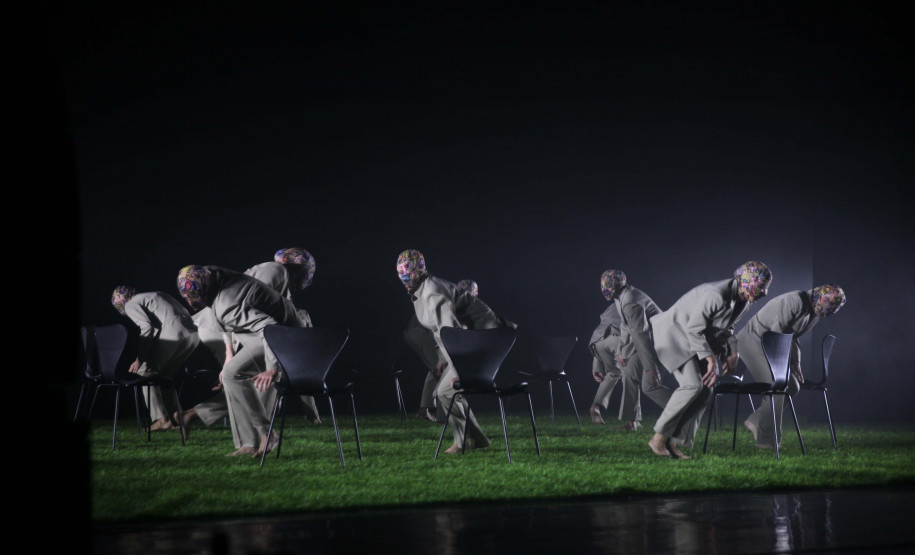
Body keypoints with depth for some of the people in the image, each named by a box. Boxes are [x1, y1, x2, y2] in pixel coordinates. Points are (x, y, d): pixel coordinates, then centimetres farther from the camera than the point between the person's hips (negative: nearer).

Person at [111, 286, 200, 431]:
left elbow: (147, 327, -5)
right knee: (165, 374, 21)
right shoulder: (157, 296, 36)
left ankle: (161, 418, -5)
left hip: (172, 334, -8)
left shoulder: (131, 305, 11)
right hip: (193, 334, 8)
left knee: (145, 372, 7)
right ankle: (176, 416, 15)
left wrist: (139, 359, -2)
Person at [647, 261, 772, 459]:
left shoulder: (742, 300, -1)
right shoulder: (716, 296, -30)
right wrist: (710, 359, -24)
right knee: (693, 384, -22)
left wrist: (733, 352, -2)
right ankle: (658, 437, -13)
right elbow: (694, 329, -26)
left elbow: (726, 329, 13)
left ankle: (673, 442, -2)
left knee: (707, 388, -3)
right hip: (674, 332, -9)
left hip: (696, 337, 9)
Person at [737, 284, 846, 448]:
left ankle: (756, 421, 12)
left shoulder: (813, 312, 6)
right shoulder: (795, 301, -25)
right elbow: (776, 333, -24)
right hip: (751, 341, -10)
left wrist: (795, 364, 7)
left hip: (768, 344, 10)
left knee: (792, 387, 5)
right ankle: (766, 439, -11)